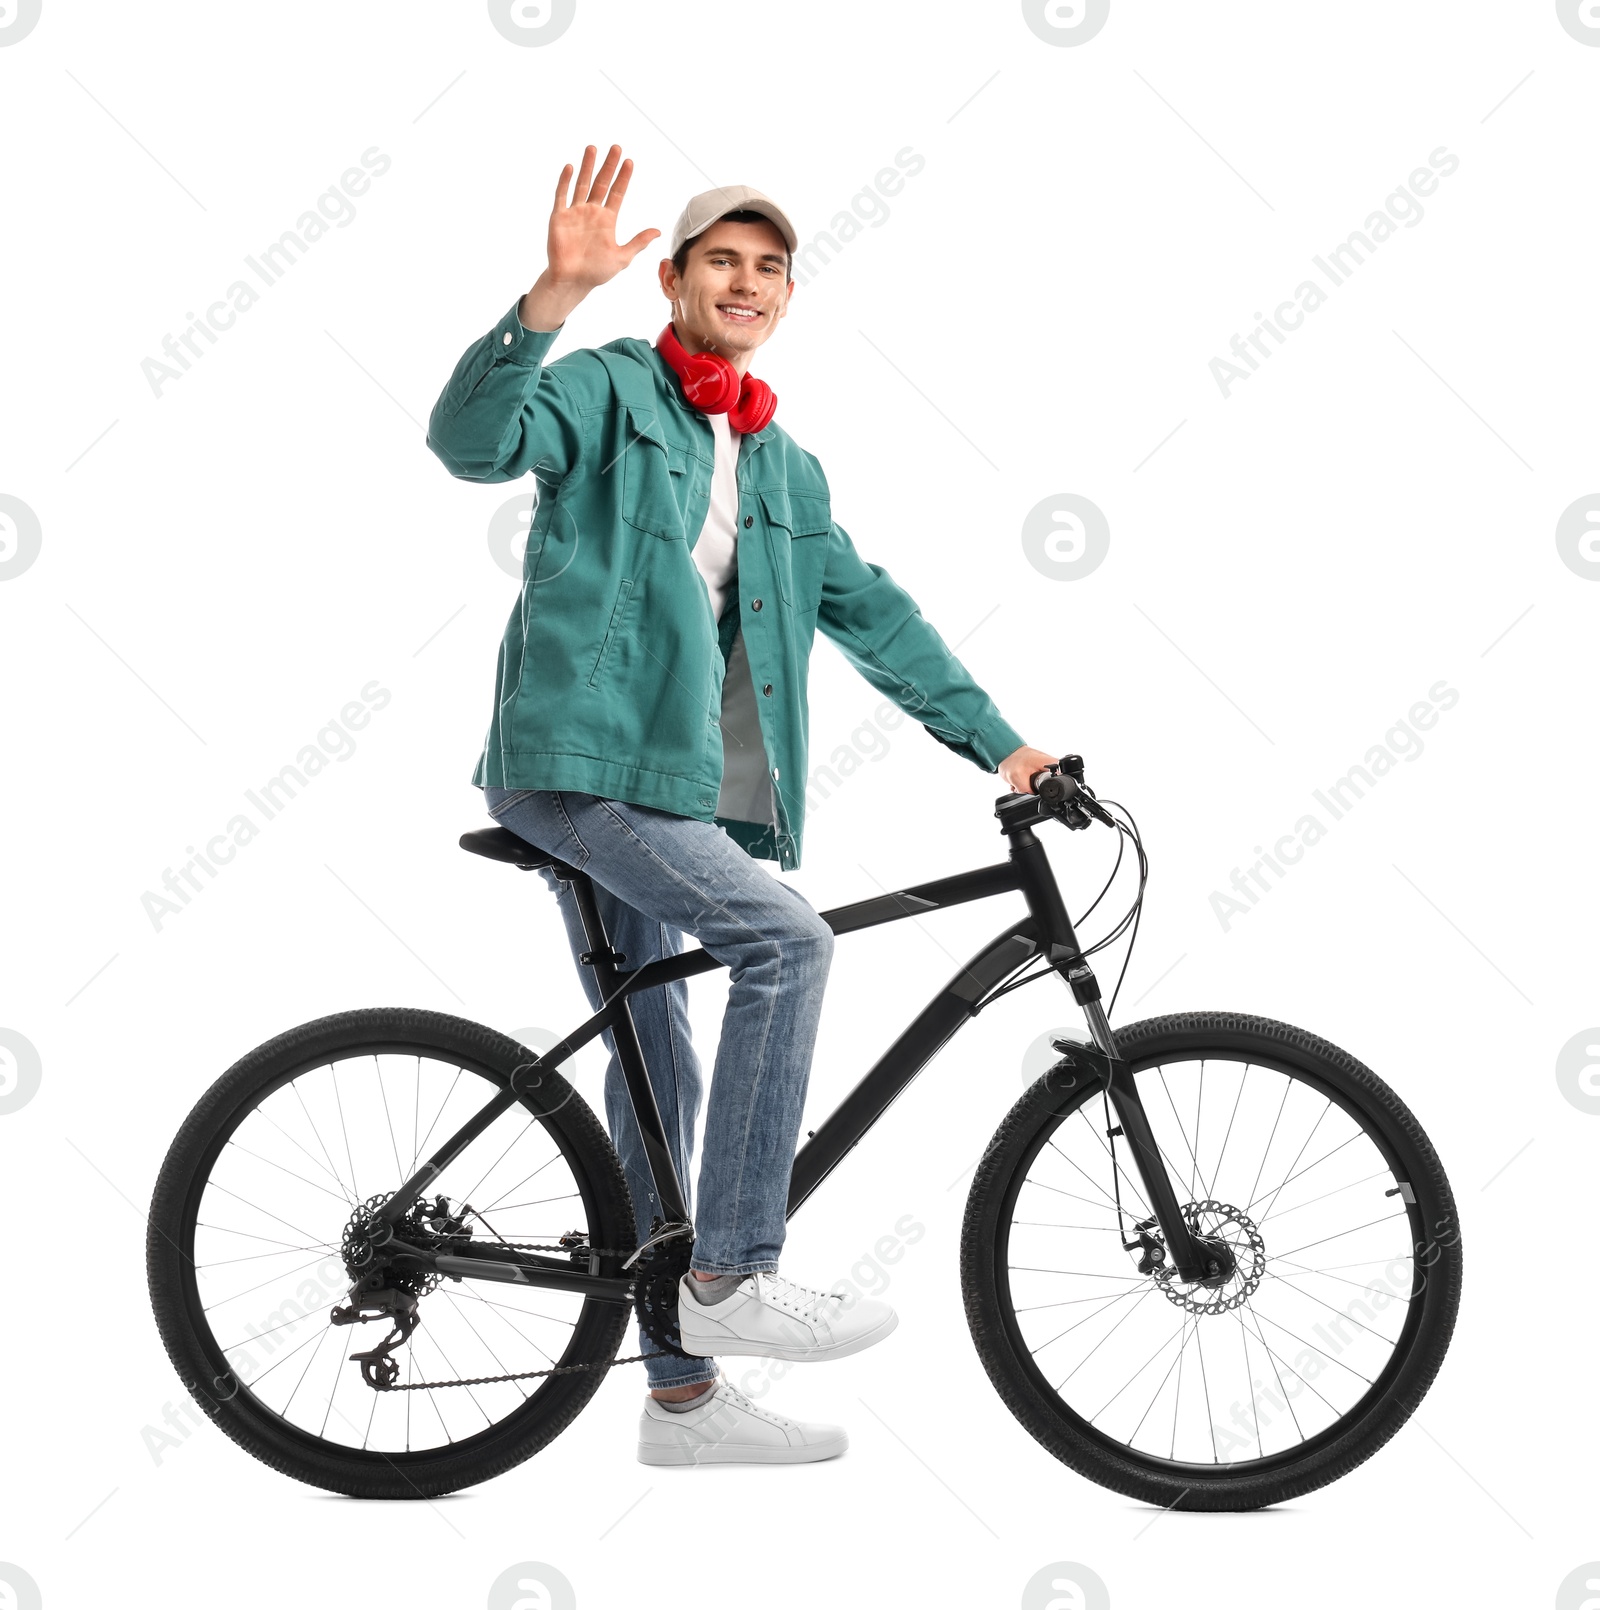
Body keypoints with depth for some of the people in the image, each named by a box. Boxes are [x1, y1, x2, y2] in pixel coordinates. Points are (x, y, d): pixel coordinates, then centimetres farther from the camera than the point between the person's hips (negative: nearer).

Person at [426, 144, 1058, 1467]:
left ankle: (683, 1394, 15)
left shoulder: (784, 468, 21)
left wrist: (997, 741, 12)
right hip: (578, 759, -7)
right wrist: (554, 296, -33)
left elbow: (872, 612, 19)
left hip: (667, 783, 7)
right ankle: (734, 1272, -15)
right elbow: (472, 440, -18)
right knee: (788, 940, -23)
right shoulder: (607, 390, 1)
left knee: (659, 1068, 9)